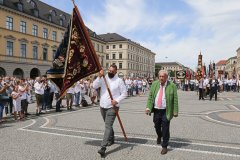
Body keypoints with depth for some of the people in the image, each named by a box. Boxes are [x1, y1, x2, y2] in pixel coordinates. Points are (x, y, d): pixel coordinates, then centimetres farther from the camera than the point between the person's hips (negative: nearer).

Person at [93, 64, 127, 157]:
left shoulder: (119, 80, -5)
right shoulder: (103, 78, 4)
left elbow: (124, 93, -4)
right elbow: (94, 86, -8)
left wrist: (117, 100, -17)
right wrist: (99, 77, -20)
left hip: (112, 107, -5)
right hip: (102, 106, 5)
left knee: (108, 126, -11)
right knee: (108, 125, 21)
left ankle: (103, 147, -12)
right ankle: (111, 139, 42)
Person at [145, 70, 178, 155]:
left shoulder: (172, 86, -7)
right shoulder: (154, 84, 3)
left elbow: (175, 100, -6)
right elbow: (150, 96, 3)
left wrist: (175, 111, -8)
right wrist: (148, 107, -6)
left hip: (166, 111, -3)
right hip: (156, 110, 4)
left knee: (165, 129, 2)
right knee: (157, 126, 19)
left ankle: (164, 146, 18)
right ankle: (159, 136, 51)